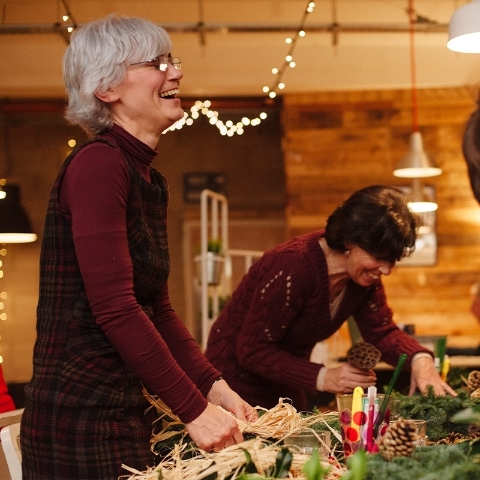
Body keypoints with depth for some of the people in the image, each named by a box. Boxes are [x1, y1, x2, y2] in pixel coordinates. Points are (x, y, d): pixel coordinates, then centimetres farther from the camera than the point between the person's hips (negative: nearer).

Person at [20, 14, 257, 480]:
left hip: (127, 412, 9)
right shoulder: (97, 164, -16)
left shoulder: (149, 179, 12)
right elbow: (114, 308, -22)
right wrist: (194, 410, -19)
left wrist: (214, 387, 3)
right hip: (80, 419, -8)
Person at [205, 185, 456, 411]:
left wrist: (420, 359, -22)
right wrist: (322, 377, -39)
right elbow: (253, 351, -29)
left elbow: (382, 332, -1)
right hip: (237, 382, -7)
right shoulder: (292, 267, -32)